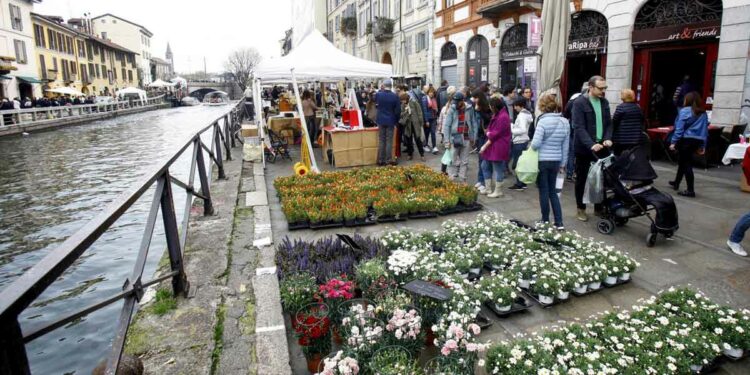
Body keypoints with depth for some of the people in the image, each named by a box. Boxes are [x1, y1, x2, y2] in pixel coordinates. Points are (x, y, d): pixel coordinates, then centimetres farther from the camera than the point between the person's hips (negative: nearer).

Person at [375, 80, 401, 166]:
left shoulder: (378, 94, -6)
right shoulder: (395, 96, -11)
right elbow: (398, 110, -6)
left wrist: (381, 90, 21)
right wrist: (396, 120, 9)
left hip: (381, 120, 2)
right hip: (390, 121, -2)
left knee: (381, 141, 8)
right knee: (389, 141, 3)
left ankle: (381, 160, 9)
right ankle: (389, 159, 4)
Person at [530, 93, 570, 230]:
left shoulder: (543, 121, -15)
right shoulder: (565, 122, 4)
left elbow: (535, 144, -19)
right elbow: (565, 146, 8)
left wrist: (531, 145, 3)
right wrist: (563, 164, 15)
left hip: (542, 161, -5)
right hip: (556, 161, 5)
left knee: (544, 191, 6)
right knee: (552, 191, 15)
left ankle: (545, 221, 17)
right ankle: (559, 222, 12)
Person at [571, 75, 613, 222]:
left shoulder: (604, 102, 9)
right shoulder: (579, 103, -12)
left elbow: (609, 123, 13)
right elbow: (579, 127, -19)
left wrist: (608, 138, -6)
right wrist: (591, 144, -28)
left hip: (601, 147, 6)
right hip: (584, 148, -5)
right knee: (582, 179, 6)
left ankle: (599, 207, 24)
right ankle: (581, 209, 18)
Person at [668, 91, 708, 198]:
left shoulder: (685, 111, -7)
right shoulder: (703, 113, 12)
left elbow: (679, 128, -13)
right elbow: (705, 129, 12)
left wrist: (674, 142, -11)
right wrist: (702, 146, 15)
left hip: (686, 140, -7)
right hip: (698, 141, 7)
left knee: (686, 164, -2)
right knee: (683, 162, 22)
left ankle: (690, 190, -4)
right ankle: (676, 183, 36)